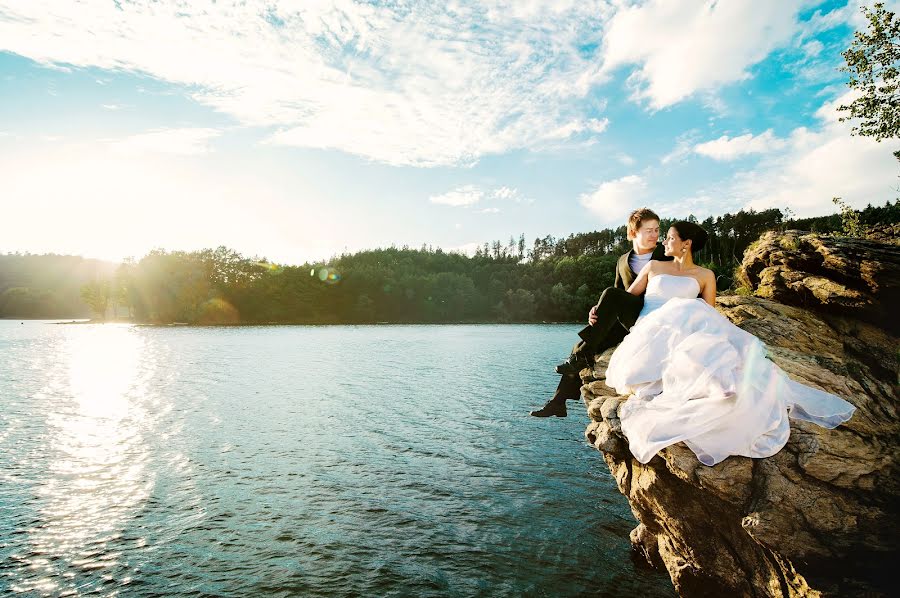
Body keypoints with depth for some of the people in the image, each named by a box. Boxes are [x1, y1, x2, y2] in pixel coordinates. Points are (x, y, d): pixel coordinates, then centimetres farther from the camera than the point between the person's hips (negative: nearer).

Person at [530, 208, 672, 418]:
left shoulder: (667, 256, 8)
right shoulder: (623, 261, 18)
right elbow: (616, 306, 16)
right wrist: (597, 311, -7)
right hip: (626, 322, 5)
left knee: (610, 294, -29)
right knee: (583, 346, -12)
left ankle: (582, 354, -23)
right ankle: (558, 402, -5)